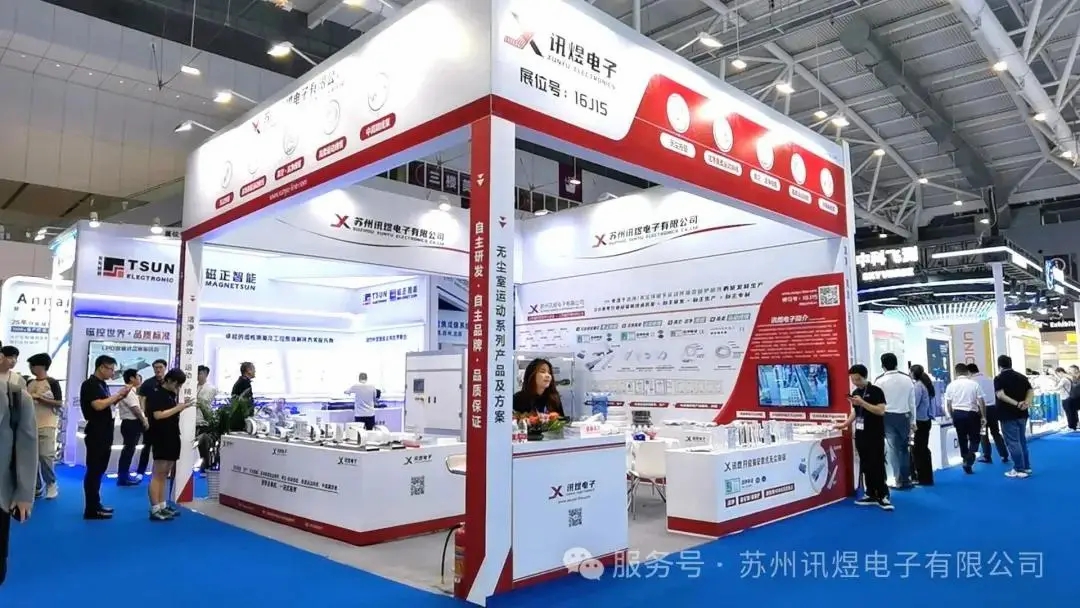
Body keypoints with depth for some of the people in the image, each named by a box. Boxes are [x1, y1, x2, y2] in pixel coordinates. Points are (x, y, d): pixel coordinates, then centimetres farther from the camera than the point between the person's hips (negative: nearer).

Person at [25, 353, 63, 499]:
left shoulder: (52, 382, -5)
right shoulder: (30, 383, 14)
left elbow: (59, 403, -10)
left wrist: (40, 398, -15)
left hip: (47, 425, -6)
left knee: (46, 455, -10)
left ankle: (52, 484, 4)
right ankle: (38, 486, 13)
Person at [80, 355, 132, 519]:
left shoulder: (102, 384, 15)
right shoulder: (90, 384, -13)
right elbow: (98, 405, -25)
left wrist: (119, 397, 3)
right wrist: (118, 394, -17)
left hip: (105, 434, 9)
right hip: (96, 434, -9)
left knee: (99, 470, 14)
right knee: (93, 471, -5)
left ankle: (96, 504, 22)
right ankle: (91, 509, -2)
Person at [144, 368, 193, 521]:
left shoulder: (172, 395, 14)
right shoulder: (156, 394, -10)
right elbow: (158, 415, -20)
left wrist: (182, 407, 2)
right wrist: (178, 408, -16)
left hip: (172, 438, 9)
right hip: (161, 439, -9)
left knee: (164, 475, 13)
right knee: (157, 475, -6)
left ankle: (162, 506, 19)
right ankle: (155, 510, -3)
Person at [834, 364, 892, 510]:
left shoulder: (876, 391, -9)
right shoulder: (855, 393, 11)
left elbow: (881, 411, -18)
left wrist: (862, 402, -24)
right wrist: (845, 424, 10)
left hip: (875, 435, -7)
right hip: (860, 435, 7)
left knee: (877, 465, -5)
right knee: (865, 466, 9)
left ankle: (883, 496, 1)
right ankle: (871, 495, 17)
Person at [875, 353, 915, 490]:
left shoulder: (879, 381, -10)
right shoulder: (907, 379, 0)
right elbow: (912, 402, 4)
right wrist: (912, 421, 13)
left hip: (888, 417, -3)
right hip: (904, 416, 3)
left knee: (894, 449, 4)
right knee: (904, 448, 14)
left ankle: (899, 480, 6)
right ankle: (906, 479, 16)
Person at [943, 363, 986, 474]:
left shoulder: (951, 385, 1)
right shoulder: (974, 384, -4)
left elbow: (948, 404, 3)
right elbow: (981, 402, -5)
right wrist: (984, 417, 5)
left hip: (957, 414, 2)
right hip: (972, 414, -2)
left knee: (962, 439, 13)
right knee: (974, 438, 10)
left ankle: (966, 461, 18)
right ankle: (968, 461, -11)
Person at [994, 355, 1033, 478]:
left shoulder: (999, 378, -10)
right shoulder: (1022, 376, 9)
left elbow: (1000, 395, -23)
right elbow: (1031, 391, 1)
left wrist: (1016, 403, -23)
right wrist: (1026, 402, -13)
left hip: (1008, 415, -7)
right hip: (1022, 414, 7)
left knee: (1013, 442, -2)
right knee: (1022, 440, 17)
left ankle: (1019, 469, 0)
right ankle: (1026, 467, 22)